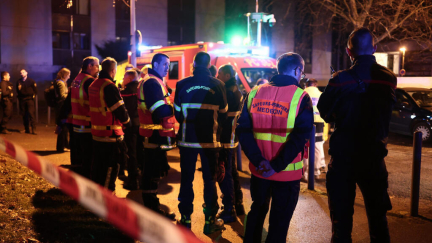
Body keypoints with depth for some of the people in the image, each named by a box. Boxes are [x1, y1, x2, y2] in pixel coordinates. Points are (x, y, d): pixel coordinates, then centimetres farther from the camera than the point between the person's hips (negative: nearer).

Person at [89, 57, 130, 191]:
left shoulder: (93, 85, 11)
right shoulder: (110, 87, -19)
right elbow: (120, 110, -18)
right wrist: (127, 122, -1)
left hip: (96, 133, 9)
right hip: (111, 135, -9)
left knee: (98, 165, 19)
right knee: (110, 168, 0)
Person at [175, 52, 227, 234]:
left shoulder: (182, 84, -4)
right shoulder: (217, 85, -4)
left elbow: (178, 113, 3)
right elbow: (223, 114, 3)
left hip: (187, 139, 0)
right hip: (210, 140, 0)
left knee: (186, 179, 10)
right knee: (210, 180, 10)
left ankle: (185, 220, 18)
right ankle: (210, 221, 17)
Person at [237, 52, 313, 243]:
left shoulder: (255, 93, 1)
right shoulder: (300, 97, -10)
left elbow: (243, 130, -6)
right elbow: (300, 137, -20)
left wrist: (259, 160, -10)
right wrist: (277, 166, -18)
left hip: (259, 170, 4)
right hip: (287, 173, -4)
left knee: (257, 212, 24)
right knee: (279, 221, 12)